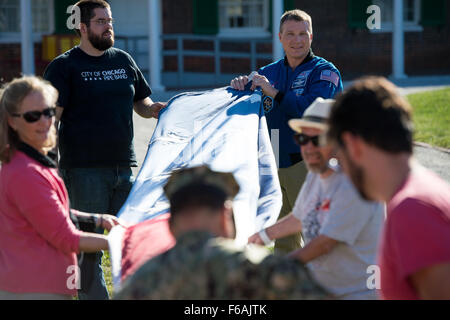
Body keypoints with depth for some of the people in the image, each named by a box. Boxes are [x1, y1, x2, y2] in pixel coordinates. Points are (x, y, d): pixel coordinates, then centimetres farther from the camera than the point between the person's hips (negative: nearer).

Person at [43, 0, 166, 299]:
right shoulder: (65, 66, -2)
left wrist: (153, 109, 0)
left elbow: (141, 102, 24)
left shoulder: (124, 60, 14)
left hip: (124, 167, 5)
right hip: (83, 170, -5)